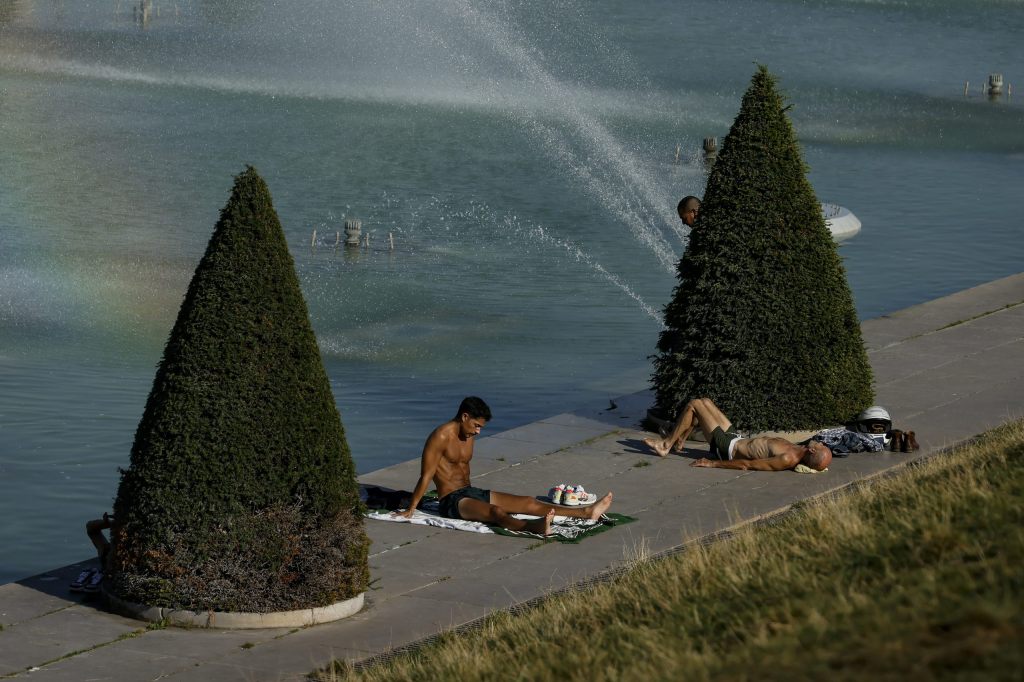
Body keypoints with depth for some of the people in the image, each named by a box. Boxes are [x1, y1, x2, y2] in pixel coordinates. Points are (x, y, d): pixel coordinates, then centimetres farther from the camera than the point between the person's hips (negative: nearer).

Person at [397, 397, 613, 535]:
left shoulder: (468, 436, 11)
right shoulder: (441, 437, -16)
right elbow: (426, 477, -17)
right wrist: (410, 510, -15)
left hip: (470, 493, 9)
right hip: (451, 501, -9)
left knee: (527, 502, -4)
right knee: (496, 511, -37)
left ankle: (586, 512, -13)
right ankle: (534, 527, -67)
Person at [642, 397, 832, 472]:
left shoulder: (787, 460, -36)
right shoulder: (794, 450, -12)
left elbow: (746, 464, -30)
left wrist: (712, 464, -24)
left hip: (728, 448, -8)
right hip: (736, 439, 8)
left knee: (693, 405, 0)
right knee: (705, 402, 20)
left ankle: (666, 445, 15)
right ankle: (679, 439, 35)